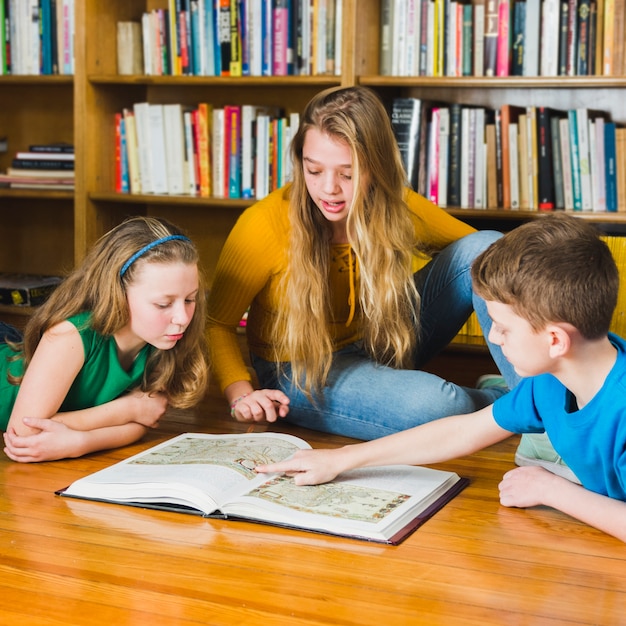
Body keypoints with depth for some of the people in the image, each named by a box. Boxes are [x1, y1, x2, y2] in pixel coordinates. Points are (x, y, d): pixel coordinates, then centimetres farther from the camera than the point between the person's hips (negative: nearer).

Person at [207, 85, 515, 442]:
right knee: (436, 406, -34)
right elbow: (216, 323, -12)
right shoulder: (267, 223, -23)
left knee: (484, 248, -13)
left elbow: (480, 248, 7)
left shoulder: (399, 209, -12)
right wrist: (241, 394, -28)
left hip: (384, 349, 5)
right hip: (303, 372, -4)